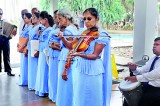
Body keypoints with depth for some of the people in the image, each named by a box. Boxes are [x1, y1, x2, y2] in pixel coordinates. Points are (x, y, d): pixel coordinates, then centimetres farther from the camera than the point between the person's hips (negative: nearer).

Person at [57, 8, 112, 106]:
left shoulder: (102, 34, -11)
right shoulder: (83, 33, 8)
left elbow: (95, 55, -16)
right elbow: (71, 45, 13)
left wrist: (78, 54, -30)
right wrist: (62, 38, -6)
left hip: (93, 71, -6)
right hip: (80, 69, 6)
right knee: (80, 98, 14)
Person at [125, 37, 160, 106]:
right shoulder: (153, 58, 15)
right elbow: (143, 70, 16)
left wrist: (137, 78, -29)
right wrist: (134, 69, -7)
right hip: (147, 86, 8)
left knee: (144, 100, -28)